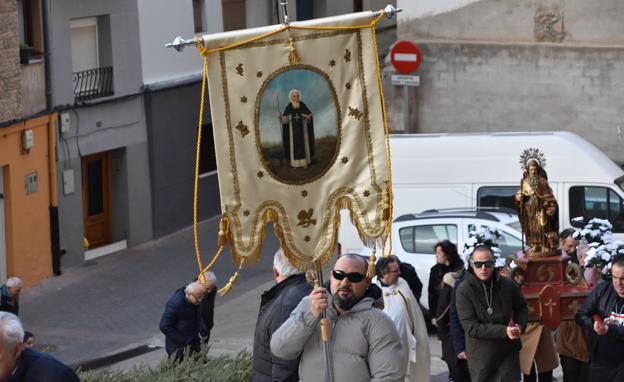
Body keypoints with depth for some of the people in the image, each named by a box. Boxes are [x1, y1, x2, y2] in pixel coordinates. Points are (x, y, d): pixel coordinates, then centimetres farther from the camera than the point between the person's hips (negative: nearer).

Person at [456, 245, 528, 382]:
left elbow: (521, 308, 16)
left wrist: (520, 326, -6)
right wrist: (504, 331, -25)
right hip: (480, 355, -2)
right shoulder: (464, 290, -13)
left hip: (508, 351, 2)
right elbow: (470, 327, -19)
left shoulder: (507, 285, -3)